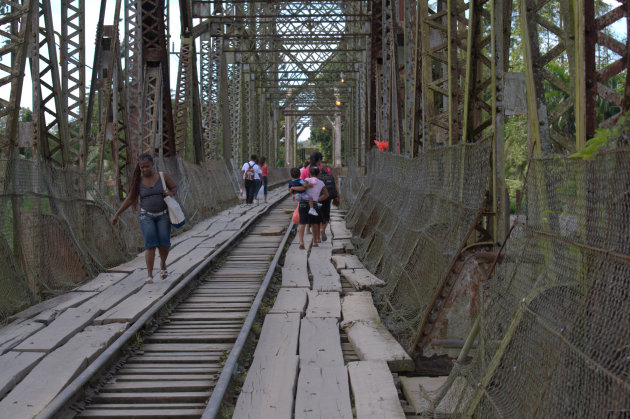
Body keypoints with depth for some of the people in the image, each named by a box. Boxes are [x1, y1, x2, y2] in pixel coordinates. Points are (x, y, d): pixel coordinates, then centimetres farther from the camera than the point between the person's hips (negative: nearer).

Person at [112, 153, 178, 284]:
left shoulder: (163, 176, -4)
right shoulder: (138, 181, -2)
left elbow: (175, 188, 7)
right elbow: (129, 199, 4)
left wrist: (171, 193, -16)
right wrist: (117, 214, 2)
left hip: (163, 216, 0)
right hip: (147, 216, 0)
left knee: (164, 244, -12)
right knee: (151, 244, -18)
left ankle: (163, 263, 20)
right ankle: (149, 276, -13)